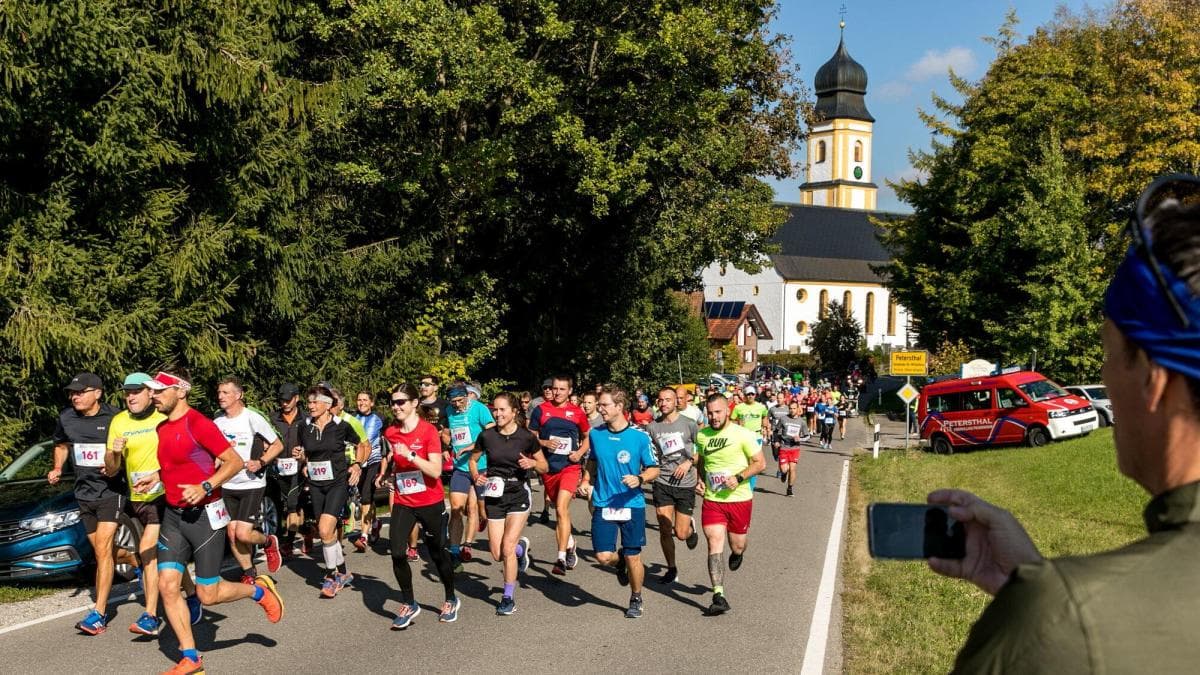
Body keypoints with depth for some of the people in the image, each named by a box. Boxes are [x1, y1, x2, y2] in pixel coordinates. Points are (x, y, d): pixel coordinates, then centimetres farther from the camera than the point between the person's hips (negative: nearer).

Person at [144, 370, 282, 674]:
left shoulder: (198, 424, -15)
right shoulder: (161, 428, 10)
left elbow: (235, 462, -16)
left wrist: (205, 487, -25)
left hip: (204, 515, -7)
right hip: (173, 515, 7)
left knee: (208, 594, -2)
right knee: (167, 586, -2)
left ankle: (259, 590, 27)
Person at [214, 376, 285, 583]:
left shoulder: (253, 418, -11)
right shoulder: (217, 422, 3)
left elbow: (278, 445, -5)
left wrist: (260, 462, -18)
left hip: (252, 484, -5)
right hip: (227, 486, 5)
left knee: (243, 533, -13)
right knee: (231, 533, 5)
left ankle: (268, 542, 19)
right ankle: (249, 574, 23)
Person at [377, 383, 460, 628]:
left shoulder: (428, 431, -14)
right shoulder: (390, 433, 1)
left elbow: (436, 471, -22)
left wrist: (411, 454, -30)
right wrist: (385, 475, 6)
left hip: (430, 502, -3)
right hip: (402, 502, 4)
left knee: (437, 552, 10)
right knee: (397, 553, -11)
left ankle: (451, 600, 33)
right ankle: (409, 605, 8)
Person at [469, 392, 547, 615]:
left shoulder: (526, 437, -8)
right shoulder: (487, 435, -3)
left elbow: (544, 467, 2)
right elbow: (473, 459, 13)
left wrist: (533, 463, -19)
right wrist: (476, 476, -6)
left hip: (519, 496, -3)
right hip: (494, 496, 3)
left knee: (507, 548, -13)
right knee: (497, 555, 1)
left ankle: (508, 598, 5)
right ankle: (521, 547, 37)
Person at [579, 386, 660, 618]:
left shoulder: (640, 437, -9)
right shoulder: (595, 434, 1)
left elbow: (654, 469, -1)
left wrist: (639, 479, -20)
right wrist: (586, 482, 3)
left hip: (632, 505, -2)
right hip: (603, 505, 3)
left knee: (633, 557, 4)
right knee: (603, 556, -5)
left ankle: (636, 600, 29)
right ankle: (619, 560, 32)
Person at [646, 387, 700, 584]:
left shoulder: (689, 424, -5)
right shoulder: (653, 427, 1)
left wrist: (689, 462, -12)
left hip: (685, 484, -2)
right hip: (662, 483, 2)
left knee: (681, 534, 0)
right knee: (665, 530, 0)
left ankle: (691, 527, 37)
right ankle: (671, 569, 19)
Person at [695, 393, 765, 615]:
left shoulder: (742, 434, -10)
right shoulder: (702, 435, 3)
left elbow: (760, 463, -7)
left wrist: (739, 477, -20)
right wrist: (700, 480, 3)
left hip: (739, 499, -2)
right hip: (711, 500, 2)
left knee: (737, 547, 11)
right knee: (714, 546, -9)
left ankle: (737, 553, 49)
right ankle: (719, 596, -8)